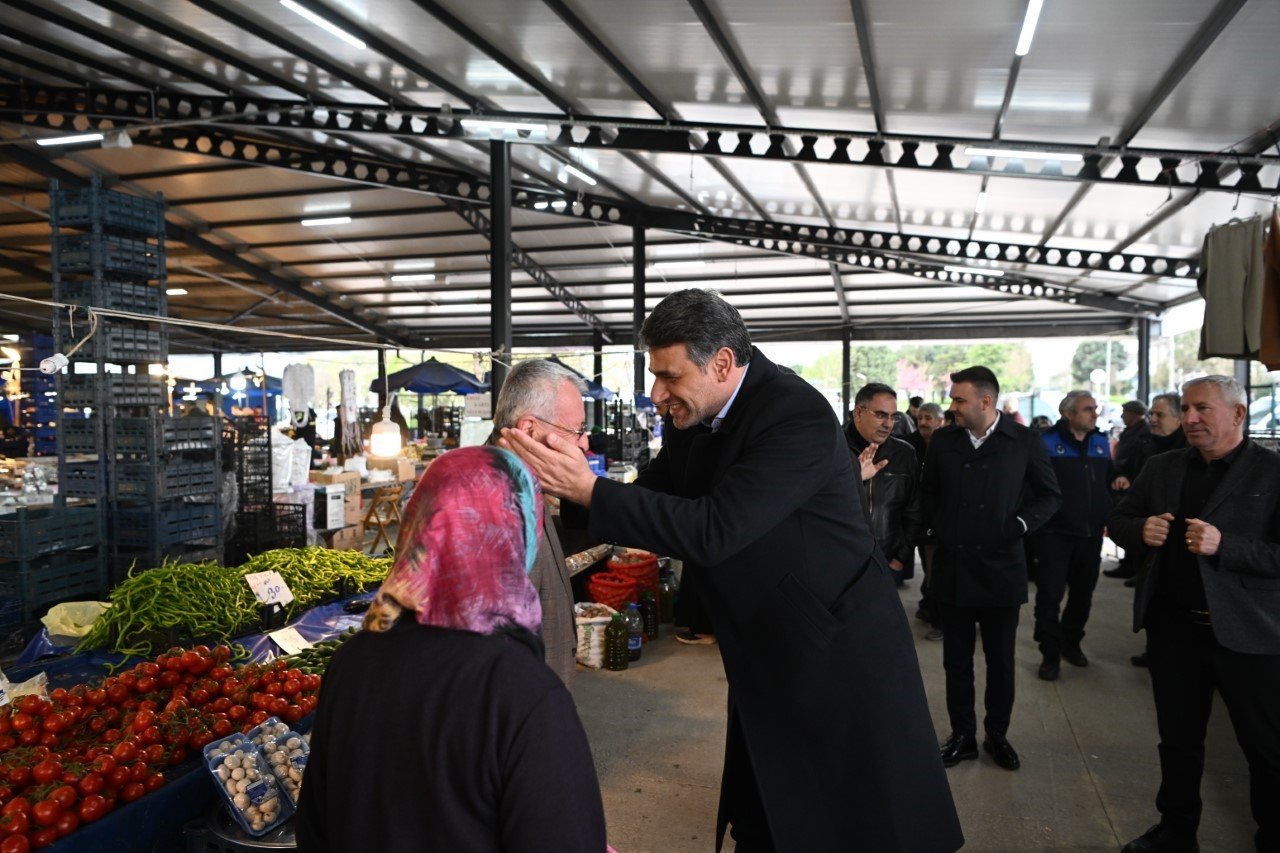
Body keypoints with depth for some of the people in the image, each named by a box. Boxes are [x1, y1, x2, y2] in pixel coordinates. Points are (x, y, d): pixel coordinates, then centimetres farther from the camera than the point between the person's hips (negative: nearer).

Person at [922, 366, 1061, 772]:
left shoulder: (1024, 442, -4)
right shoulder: (943, 441, 3)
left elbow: (1050, 495, 5)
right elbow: (928, 490, 16)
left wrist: (1020, 524, -8)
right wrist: (936, 524, 2)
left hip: (1001, 568, -2)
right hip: (952, 567, 2)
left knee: (1000, 660, 11)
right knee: (957, 660, 10)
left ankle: (997, 735, 28)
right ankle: (962, 736, 24)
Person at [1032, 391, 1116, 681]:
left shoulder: (1101, 442, 8)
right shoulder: (1047, 442, -9)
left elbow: (1109, 482, 15)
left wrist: (1107, 516, 9)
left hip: (1091, 534, 6)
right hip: (1055, 534, -5)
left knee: (1083, 594, 16)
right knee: (1050, 595, -2)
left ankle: (1070, 643, 33)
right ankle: (1050, 655, 8)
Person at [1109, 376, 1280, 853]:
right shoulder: (1162, 468, 7)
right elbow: (1119, 520, 13)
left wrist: (1224, 545, -27)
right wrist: (1140, 529, -8)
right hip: (1172, 626, 5)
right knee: (1178, 740, 18)